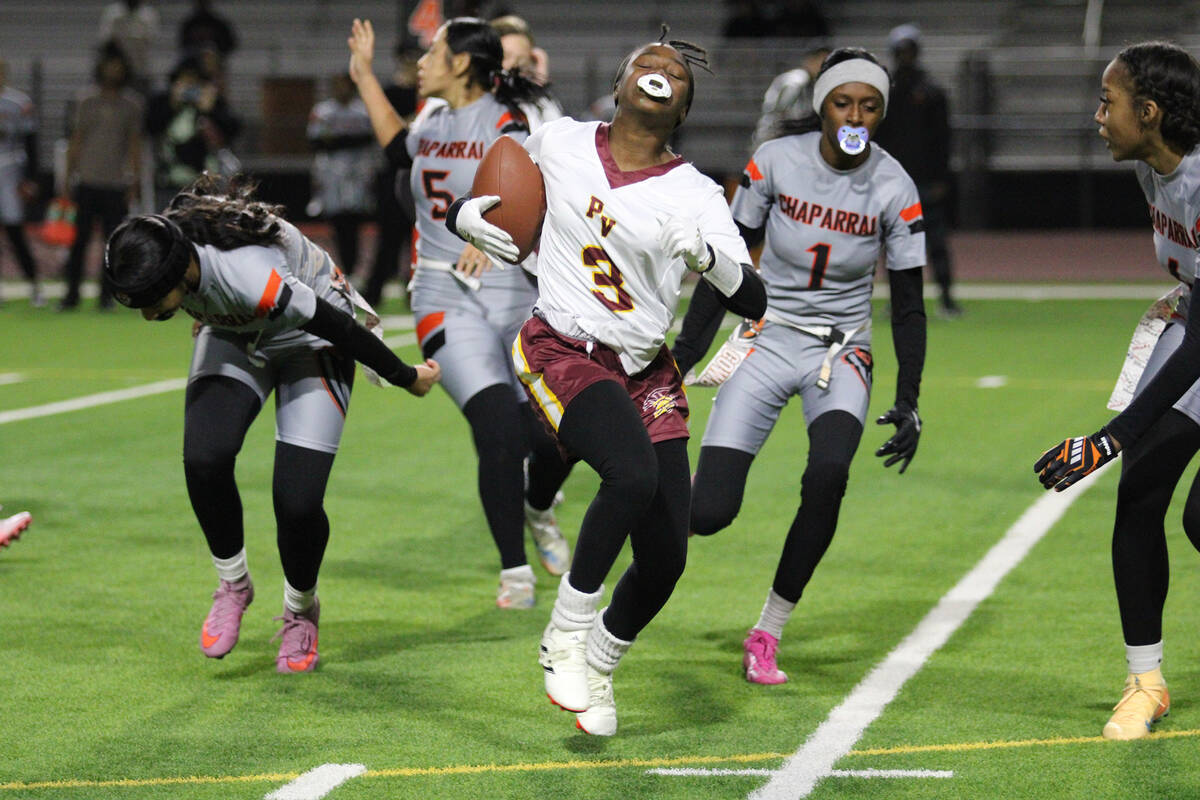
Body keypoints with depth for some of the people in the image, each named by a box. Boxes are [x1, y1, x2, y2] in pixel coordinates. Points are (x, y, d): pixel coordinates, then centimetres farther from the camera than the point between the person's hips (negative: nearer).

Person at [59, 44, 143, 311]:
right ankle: (71, 294, 3)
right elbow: (76, 141, 10)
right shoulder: (87, 101, 8)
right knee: (79, 239, -2)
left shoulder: (131, 104, 6)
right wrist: (68, 177, 5)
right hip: (87, 181, 0)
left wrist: (135, 181, -2)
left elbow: (135, 145, 6)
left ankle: (107, 294, 6)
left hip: (116, 184, 0)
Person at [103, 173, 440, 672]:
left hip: (309, 339, -5)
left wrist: (405, 377, -13)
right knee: (204, 459, -22)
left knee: (297, 500, -14)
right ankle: (232, 583, 3)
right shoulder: (154, 255, -24)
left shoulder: (253, 279, -44)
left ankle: (301, 611, 16)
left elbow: (336, 326, -28)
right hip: (233, 336, 5)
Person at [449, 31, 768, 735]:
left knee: (664, 560, -2)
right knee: (634, 475, -32)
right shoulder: (560, 143, 2)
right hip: (563, 352, -3)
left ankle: (599, 665, 29)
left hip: (647, 373, 3)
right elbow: (498, 194, 20)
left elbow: (754, 300, -9)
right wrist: (467, 216, -2)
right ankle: (565, 638, -13)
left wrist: (705, 254, -27)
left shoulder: (694, 196, -2)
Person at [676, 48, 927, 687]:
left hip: (841, 351, 1)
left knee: (828, 476, -30)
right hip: (769, 340, -1)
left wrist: (908, 404, -7)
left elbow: (908, 305, -1)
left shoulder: (893, 189, -9)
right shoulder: (776, 162, -11)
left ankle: (768, 634, -12)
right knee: (708, 514, -16)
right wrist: (681, 358, -4)